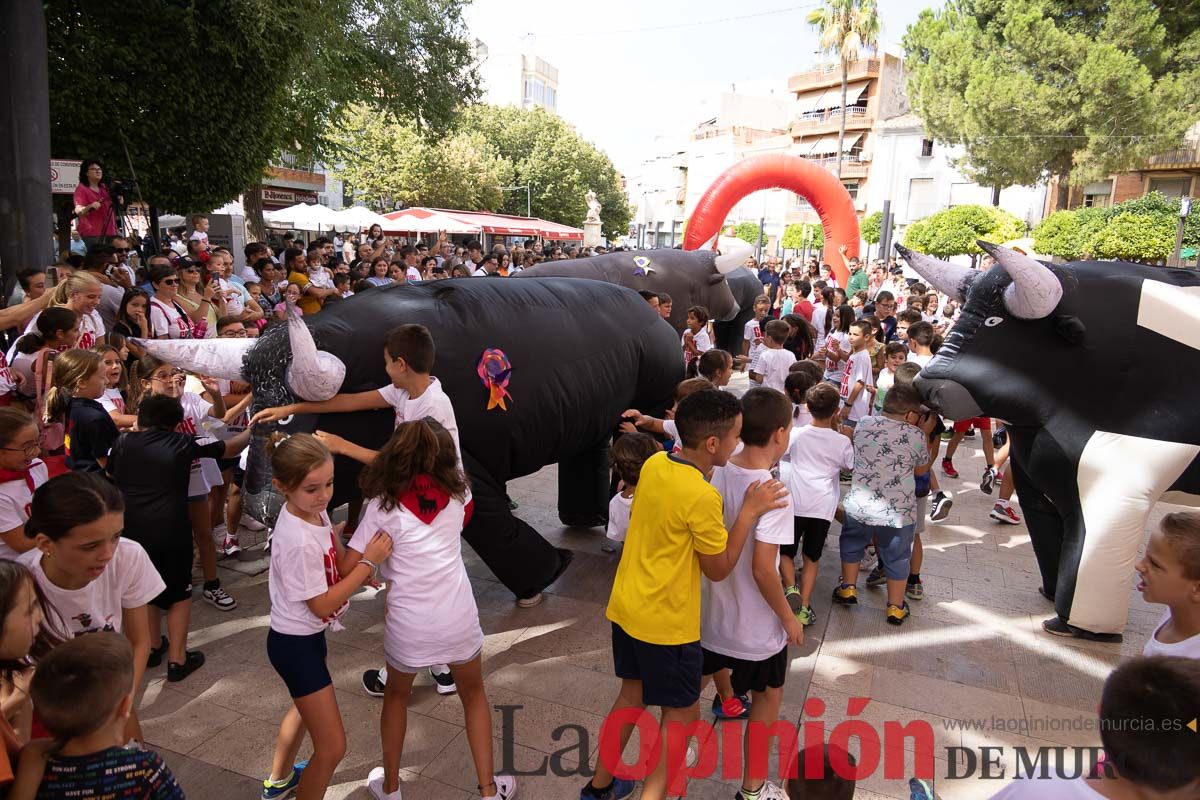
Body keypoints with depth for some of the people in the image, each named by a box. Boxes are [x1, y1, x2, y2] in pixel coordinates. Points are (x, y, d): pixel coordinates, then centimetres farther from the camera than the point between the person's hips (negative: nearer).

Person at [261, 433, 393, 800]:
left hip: (307, 636, 10)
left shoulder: (313, 511, -7)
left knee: (307, 705, 34)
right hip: (295, 644, -10)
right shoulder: (299, 542, -33)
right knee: (332, 748, -1)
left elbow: (333, 564, 7)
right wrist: (368, 562, -24)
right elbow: (322, 606, -24)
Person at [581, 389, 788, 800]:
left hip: (626, 606, 8)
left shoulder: (653, 465, -3)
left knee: (633, 692, 24)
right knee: (682, 712, 13)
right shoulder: (703, 497, -25)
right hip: (666, 622, -8)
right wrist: (750, 512, -15)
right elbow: (719, 569, -14)